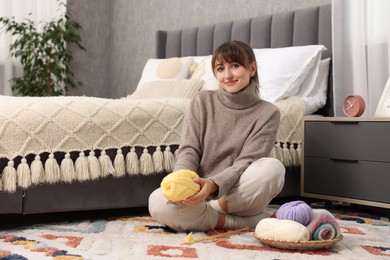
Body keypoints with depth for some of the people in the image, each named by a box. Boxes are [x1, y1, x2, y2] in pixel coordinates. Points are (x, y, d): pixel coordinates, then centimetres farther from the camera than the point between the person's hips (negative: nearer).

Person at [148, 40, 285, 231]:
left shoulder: (267, 113, -2)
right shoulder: (202, 101, 4)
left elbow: (245, 163, -11)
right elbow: (189, 150, -2)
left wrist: (213, 184, -32)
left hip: (239, 197, -1)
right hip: (198, 193, 2)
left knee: (273, 167, -32)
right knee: (158, 202, -32)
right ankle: (248, 221, -24)